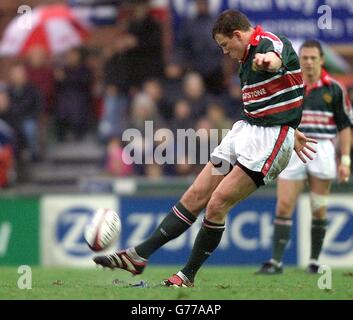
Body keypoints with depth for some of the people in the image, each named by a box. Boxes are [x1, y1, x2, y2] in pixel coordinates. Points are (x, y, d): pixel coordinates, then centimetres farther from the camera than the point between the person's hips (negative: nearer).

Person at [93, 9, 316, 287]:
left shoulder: (271, 43, -16)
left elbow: (277, 58, -43)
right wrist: (291, 132, 40)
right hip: (247, 129, 10)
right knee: (195, 196, 5)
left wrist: (268, 60, -67)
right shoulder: (248, 59, 16)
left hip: (270, 139, -10)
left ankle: (188, 275, 0)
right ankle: (138, 256, 4)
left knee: (217, 204, -12)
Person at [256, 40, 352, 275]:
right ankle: (276, 261, -7)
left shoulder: (334, 89, 2)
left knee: (319, 210, 3)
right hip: (293, 149, 1)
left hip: (322, 149, -1)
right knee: (283, 207, -7)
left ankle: (314, 260, 13)